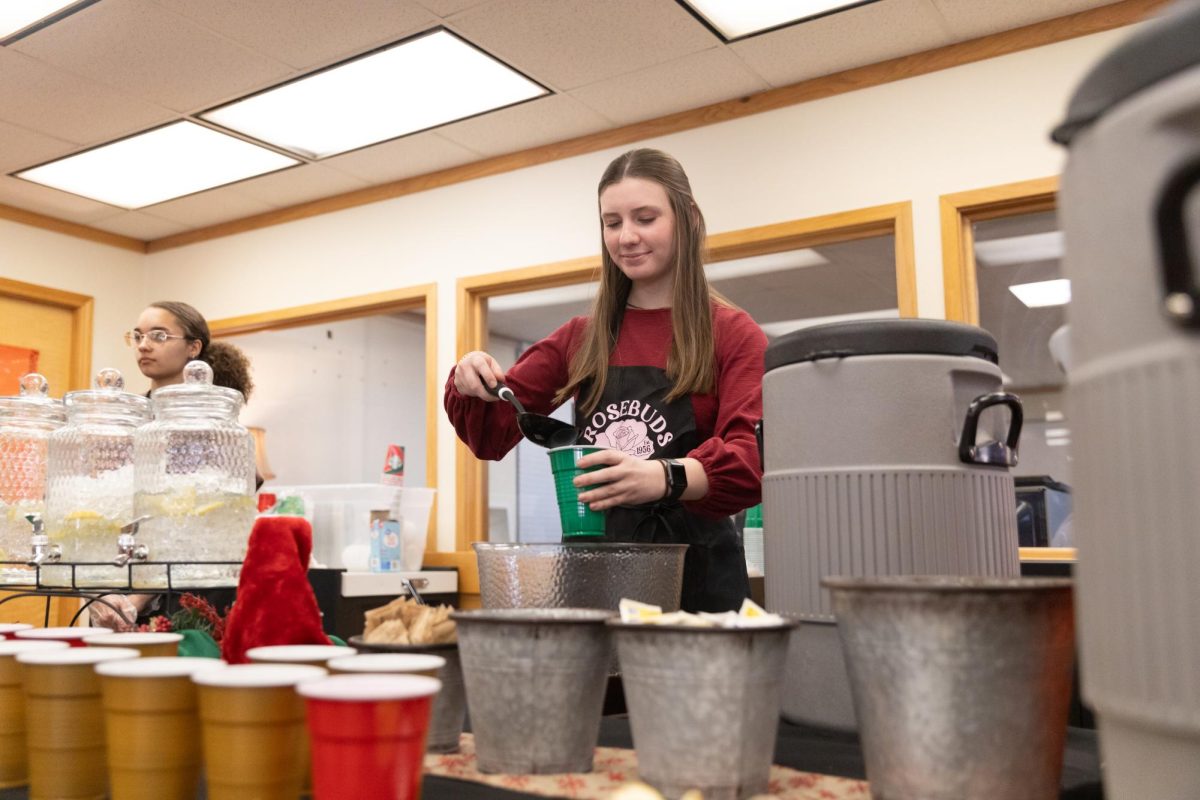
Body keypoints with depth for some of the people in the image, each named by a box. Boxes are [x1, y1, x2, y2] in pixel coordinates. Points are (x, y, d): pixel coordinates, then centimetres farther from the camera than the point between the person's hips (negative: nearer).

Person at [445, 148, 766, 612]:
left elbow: (752, 456, -16)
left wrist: (667, 478, -35)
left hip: (694, 573, -3)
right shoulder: (582, 339, 11)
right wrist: (469, 385, -8)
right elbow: (493, 433, 14)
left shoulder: (732, 334, -3)